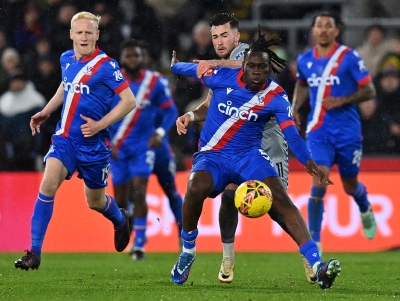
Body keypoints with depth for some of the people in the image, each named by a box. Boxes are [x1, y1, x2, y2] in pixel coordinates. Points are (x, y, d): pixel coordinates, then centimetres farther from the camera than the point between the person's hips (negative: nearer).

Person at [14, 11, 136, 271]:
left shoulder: (106, 65, -13)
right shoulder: (66, 60, 5)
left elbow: (129, 101, -13)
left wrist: (100, 125, -20)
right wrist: (46, 112, 18)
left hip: (93, 143, -4)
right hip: (65, 137, 4)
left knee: (95, 201, 12)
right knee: (48, 185, -18)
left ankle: (120, 220, 49)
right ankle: (34, 253, -17)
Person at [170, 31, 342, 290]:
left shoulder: (276, 98, -9)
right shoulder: (223, 77, -7)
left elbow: (292, 134, -21)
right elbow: (194, 69, 15)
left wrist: (308, 162, -38)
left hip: (250, 156, 0)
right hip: (213, 155, 0)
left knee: (281, 199, -24)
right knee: (196, 188, -33)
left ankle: (317, 266, -32)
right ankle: (188, 252, -5)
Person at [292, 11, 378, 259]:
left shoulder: (349, 57, -8)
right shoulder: (304, 60, 4)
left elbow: (370, 91, -7)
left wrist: (342, 101, -20)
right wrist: (295, 107, 8)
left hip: (348, 132, -1)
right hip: (319, 131, 1)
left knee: (350, 186, 14)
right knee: (319, 184, -17)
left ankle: (365, 210, 50)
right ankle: (314, 241, -13)